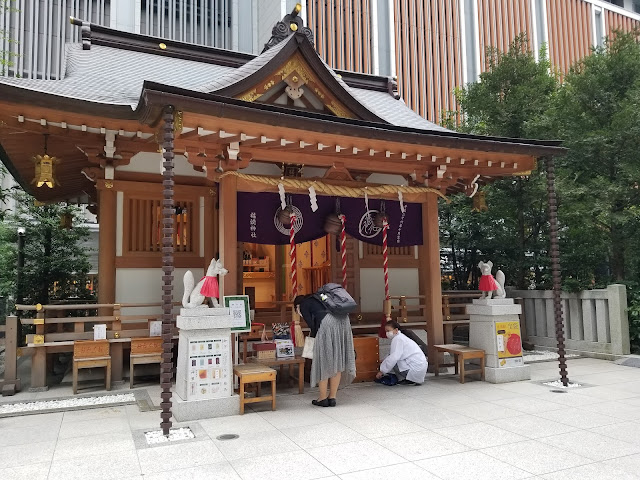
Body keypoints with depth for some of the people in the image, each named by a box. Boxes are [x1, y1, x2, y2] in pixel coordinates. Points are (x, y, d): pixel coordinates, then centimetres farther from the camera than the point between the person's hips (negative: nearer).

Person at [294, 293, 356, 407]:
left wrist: (312, 336, 23)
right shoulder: (316, 299, 35)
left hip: (327, 323, -7)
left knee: (323, 361, 6)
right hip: (343, 320, 7)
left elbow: (312, 325, 6)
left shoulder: (303, 305, 16)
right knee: (337, 360, 12)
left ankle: (323, 398, 13)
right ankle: (332, 397, 18)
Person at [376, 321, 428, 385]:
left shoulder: (397, 339, -12)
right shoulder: (400, 337, 18)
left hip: (416, 367, -10)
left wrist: (382, 371, -16)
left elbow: (394, 357, -22)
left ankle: (411, 380, -2)